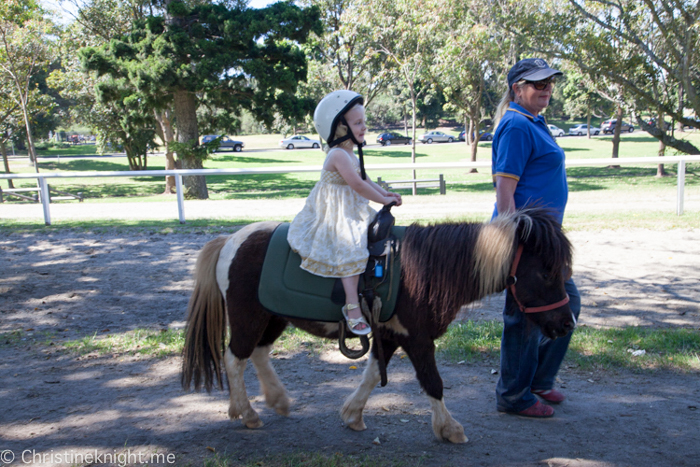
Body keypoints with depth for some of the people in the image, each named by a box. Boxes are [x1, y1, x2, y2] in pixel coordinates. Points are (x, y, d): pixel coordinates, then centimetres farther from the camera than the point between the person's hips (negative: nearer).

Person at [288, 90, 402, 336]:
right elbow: (357, 185, -26)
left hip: (352, 212, 11)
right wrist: (383, 199, -16)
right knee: (349, 251, -17)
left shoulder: (349, 154, 10)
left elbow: (364, 179, 16)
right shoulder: (339, 155, -22)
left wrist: (385, 193, 2)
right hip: (335, 216, -11)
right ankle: (352, 308, -15)